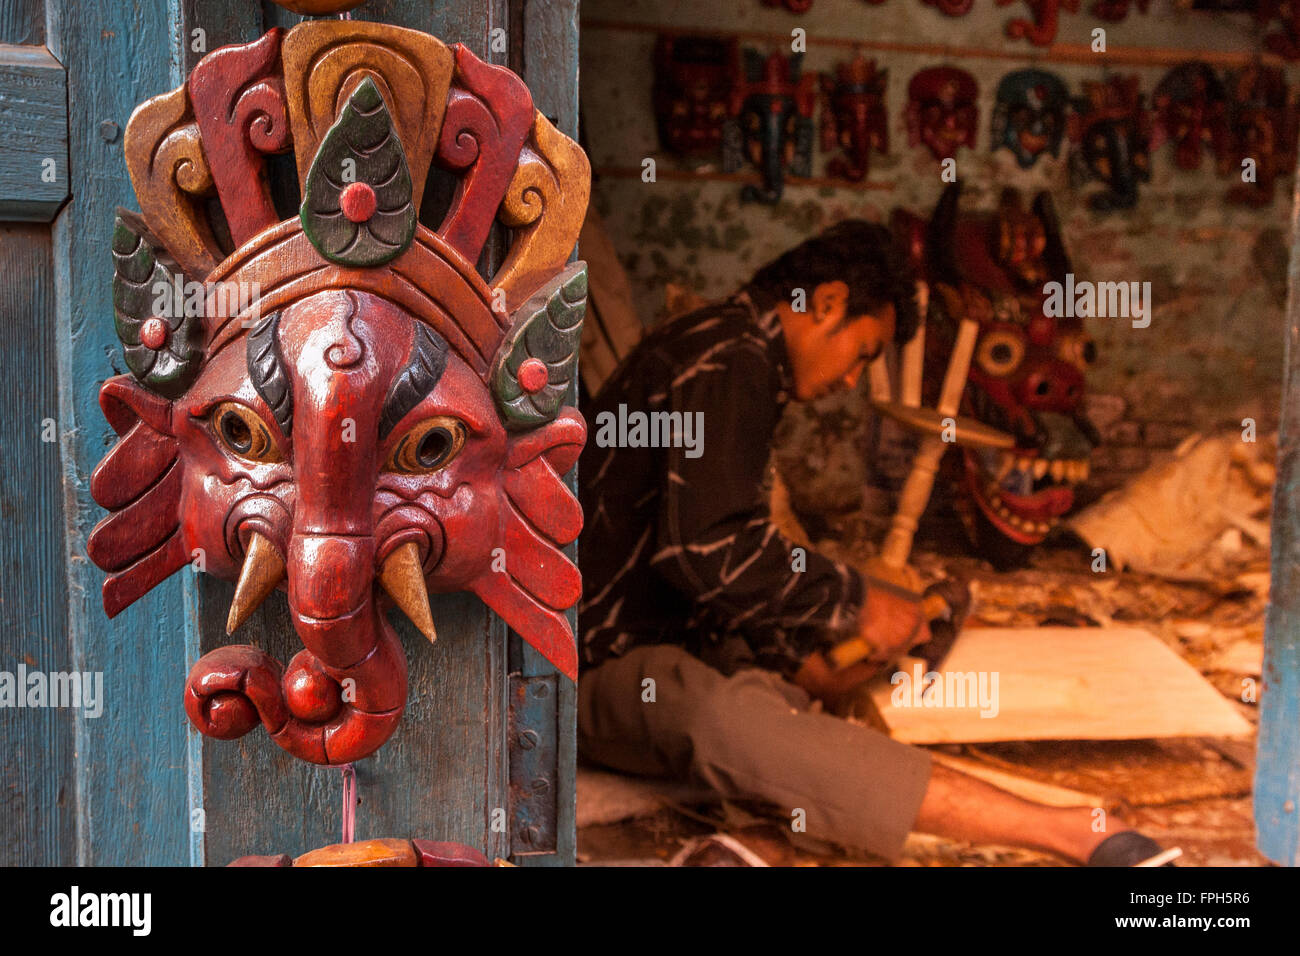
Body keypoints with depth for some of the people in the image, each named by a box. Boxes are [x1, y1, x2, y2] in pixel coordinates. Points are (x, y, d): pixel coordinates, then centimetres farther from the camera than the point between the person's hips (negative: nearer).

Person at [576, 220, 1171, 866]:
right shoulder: (728, 360, -15)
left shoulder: (730, 355, 17)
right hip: (600, 662, -11)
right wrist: (853, 601, -17)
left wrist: (798, 656, 7)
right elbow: (707, 547, -27)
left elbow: (724, 558, 18)